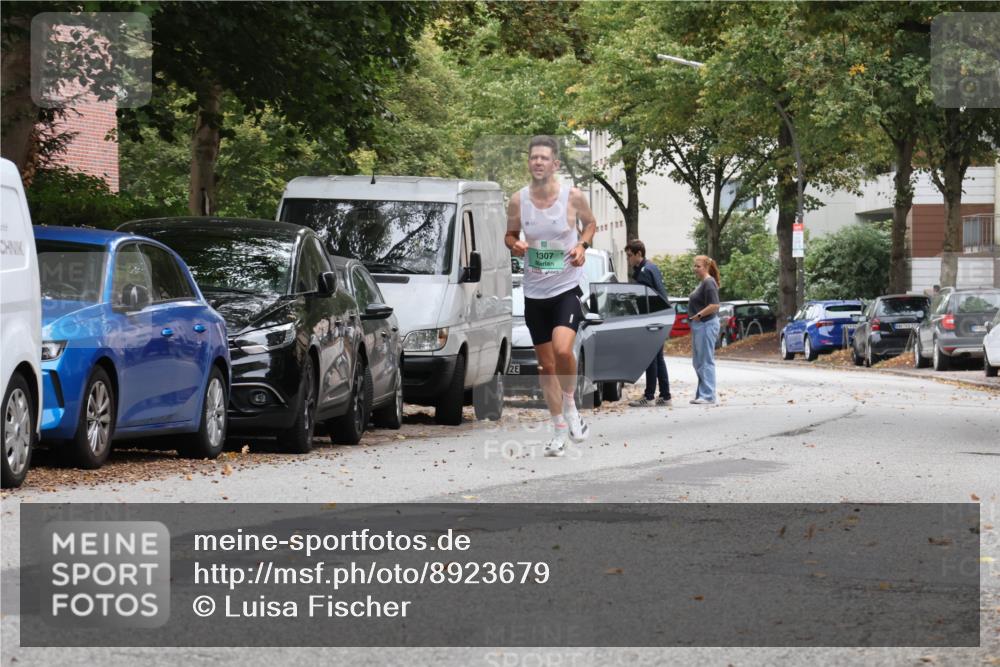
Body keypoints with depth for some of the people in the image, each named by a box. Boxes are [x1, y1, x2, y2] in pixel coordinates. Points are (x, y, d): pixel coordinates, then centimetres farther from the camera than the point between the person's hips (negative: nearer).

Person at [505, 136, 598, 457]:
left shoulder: (573, 196, -7)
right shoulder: (518, 200, -2)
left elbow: (590, 223, 11)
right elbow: (510, 234, 12)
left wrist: (582, 245, -8)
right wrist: (515, 245, -11)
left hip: (567, 288, -3)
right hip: (535, 292, 3)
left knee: (562, 349, -25)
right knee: (546, 364, 8)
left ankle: (569, 403, 2)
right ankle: (559, 430, 22)